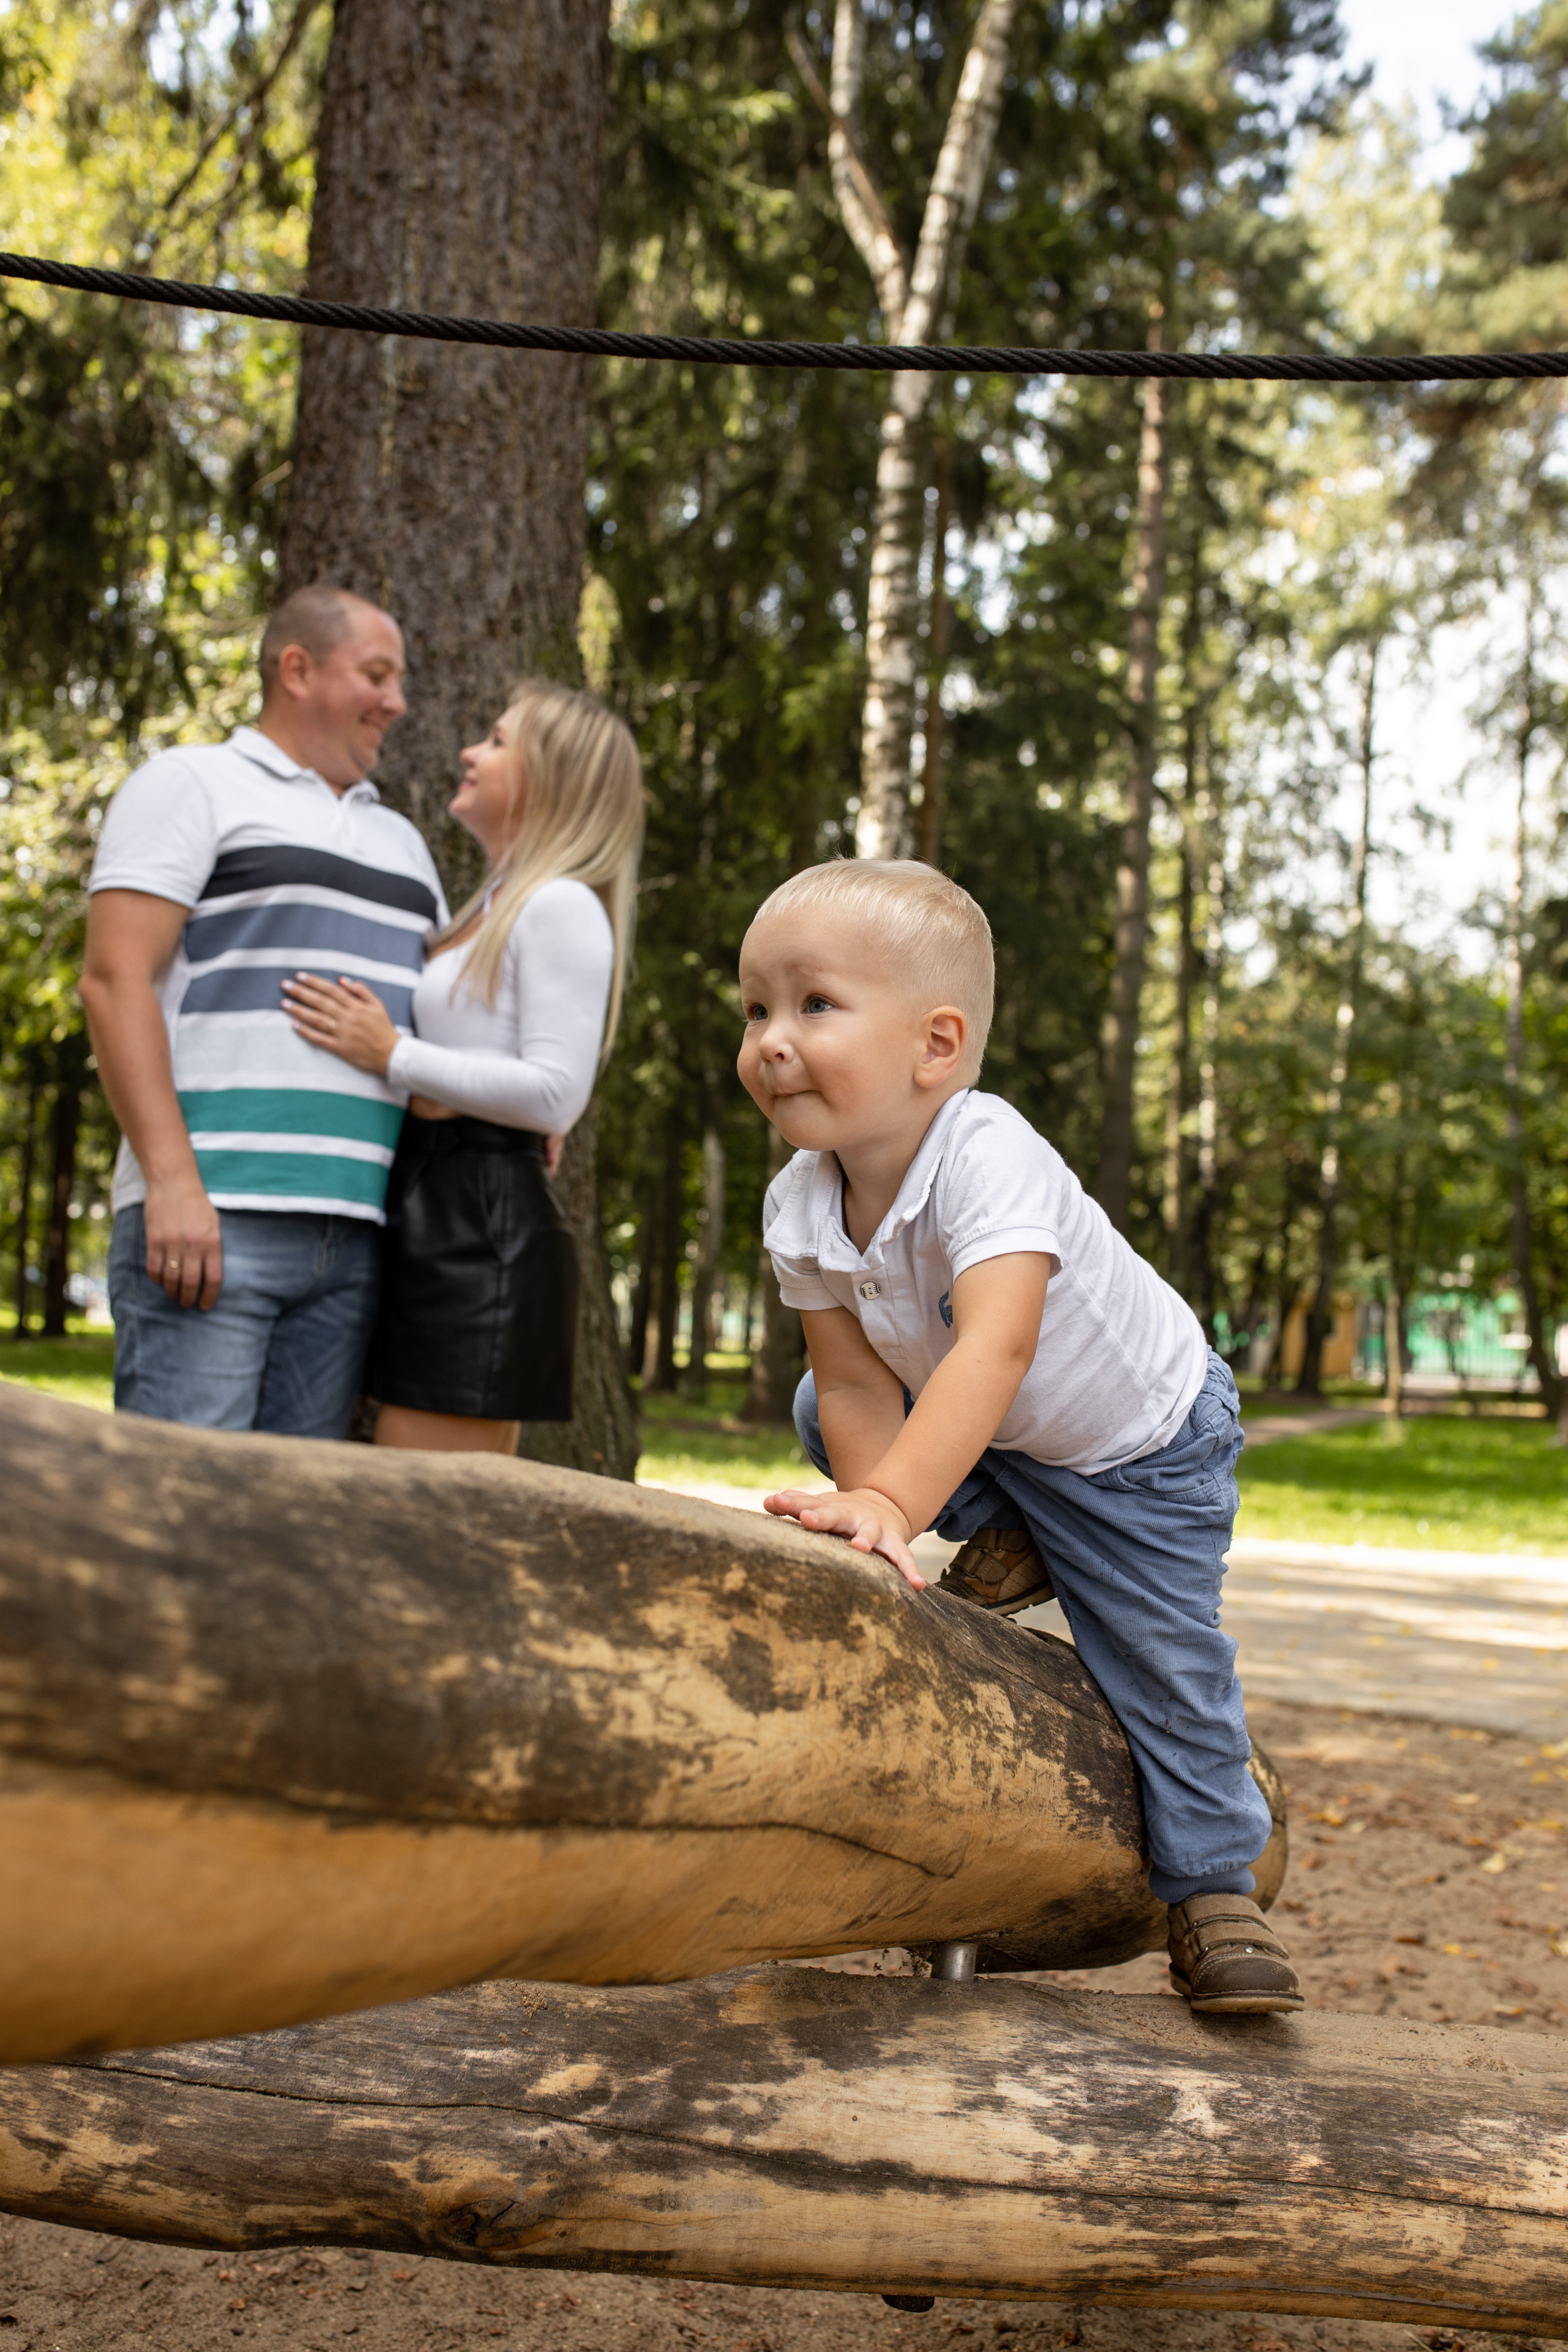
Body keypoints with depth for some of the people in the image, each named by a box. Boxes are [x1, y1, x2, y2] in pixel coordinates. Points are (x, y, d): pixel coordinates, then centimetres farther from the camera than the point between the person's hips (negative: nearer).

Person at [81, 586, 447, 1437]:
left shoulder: (399, 840, 26)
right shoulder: (190, 785, 5)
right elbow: (114, 979, -6)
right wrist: (171, 1177, -17)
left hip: (351, 1232, 6)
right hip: (210, 1214, -6)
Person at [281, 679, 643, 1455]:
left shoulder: (562, 906, -7)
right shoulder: (489, 911, 24)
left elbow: (555, 1093, -18)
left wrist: (391, 1056, -15)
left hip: (486, 1223, -10)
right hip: (430, 1213, 10)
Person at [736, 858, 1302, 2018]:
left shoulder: (988, 1157, -39)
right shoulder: (799, 1207, -20)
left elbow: (994, 1350, -53)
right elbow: (857, 1385, -17)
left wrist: (893, 1500, -63)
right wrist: (879, 1518, -32)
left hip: (1138, 1447, -5)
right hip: (986, 1445, 6)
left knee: (1169, 1672, -3)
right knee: (818, 1413, -2)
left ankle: (1216, 1894, 19)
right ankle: (1013, 1540, 12)